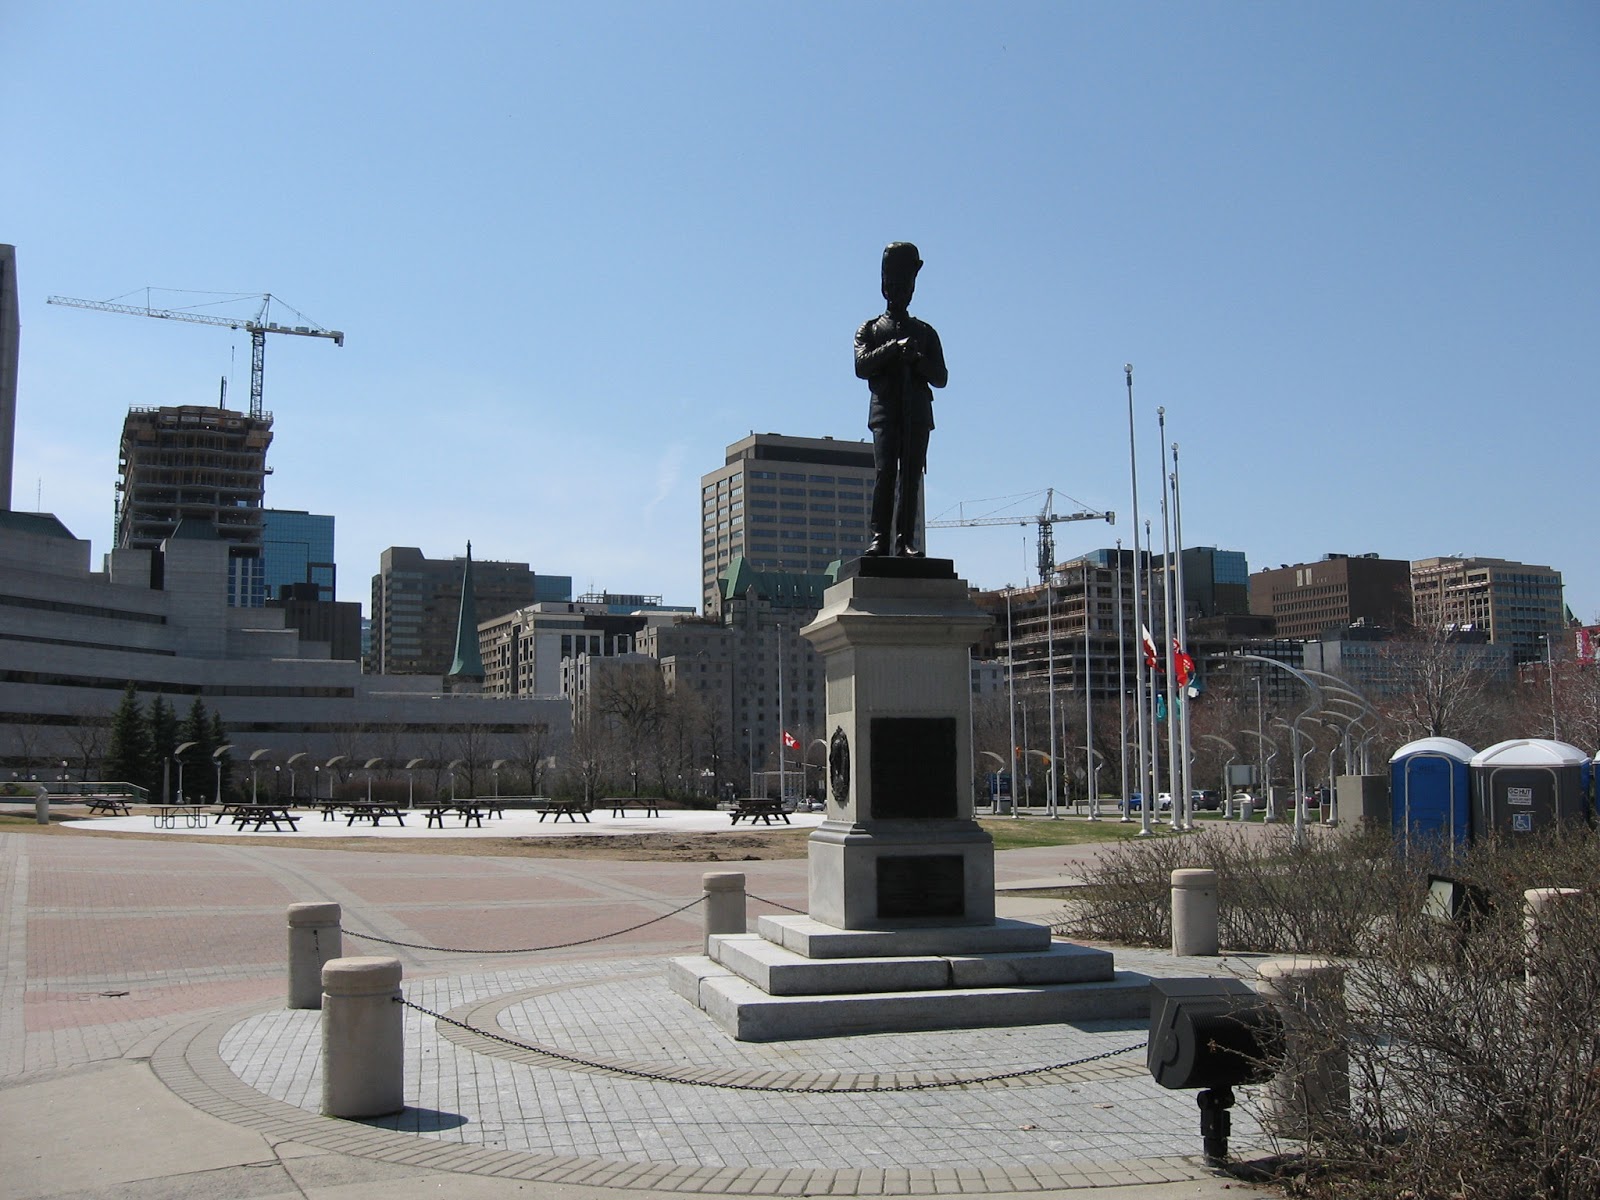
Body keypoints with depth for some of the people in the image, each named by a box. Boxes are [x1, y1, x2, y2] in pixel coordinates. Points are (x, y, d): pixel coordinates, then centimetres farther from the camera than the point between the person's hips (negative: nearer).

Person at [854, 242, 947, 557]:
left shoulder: (925, 332, 20)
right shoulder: (870, 330, 16)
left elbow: (941, 378, 12)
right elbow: (861, 366, -2)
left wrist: (917, 359, -7)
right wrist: (893, 348, -13)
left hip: (917, 414, 2)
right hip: (885, 412, -2)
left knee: (911, 476, -5)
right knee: (885, 472, -14)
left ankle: (905, 540, -7)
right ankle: (880, 537, -15)